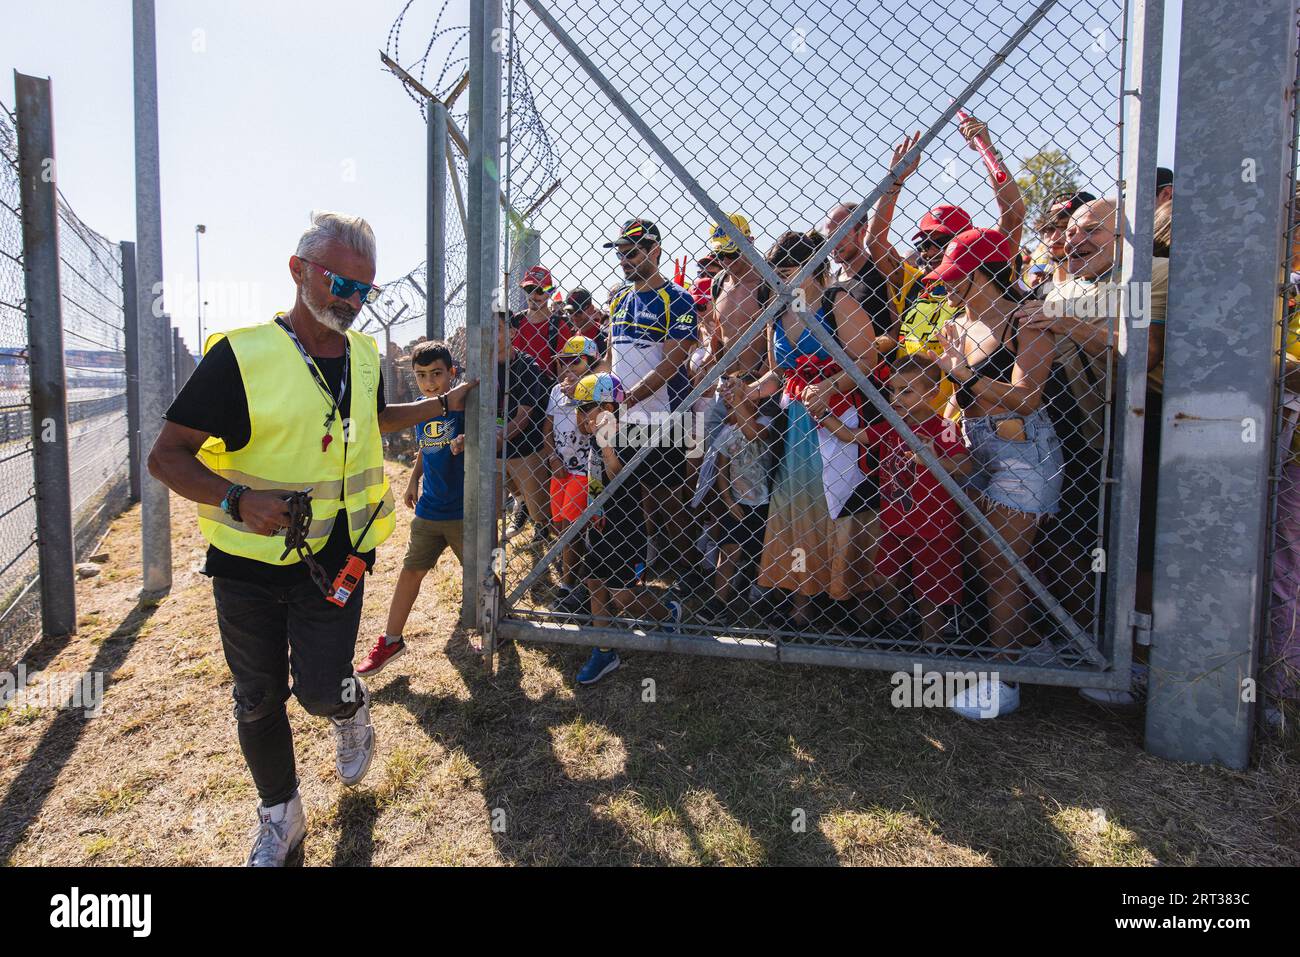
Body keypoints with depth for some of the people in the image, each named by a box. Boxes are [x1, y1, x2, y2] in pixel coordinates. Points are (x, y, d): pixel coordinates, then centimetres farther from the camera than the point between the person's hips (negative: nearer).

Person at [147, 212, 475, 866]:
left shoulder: (365, 355, 3)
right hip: (249, 560, -2)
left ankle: (352, 710, 36)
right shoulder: (241, 353, -15)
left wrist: (442, 404, 18)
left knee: (320, 690, -2)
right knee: (258, 700, 12)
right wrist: (237, 500, -30)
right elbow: (167, 455, -14)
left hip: (337, 557, 2)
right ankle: (279, 816, 36)